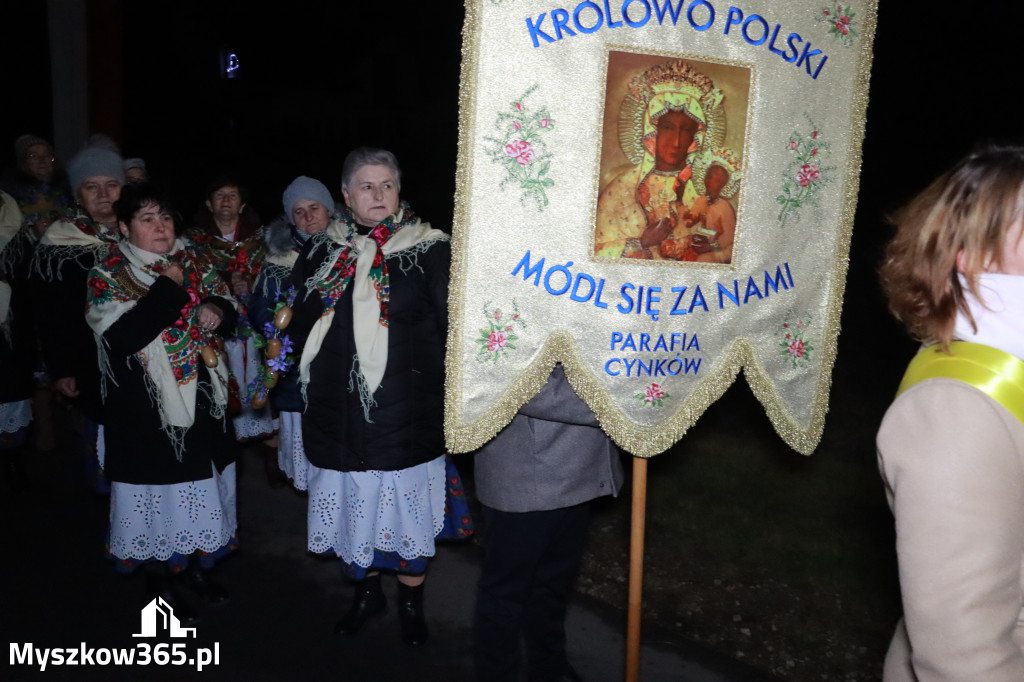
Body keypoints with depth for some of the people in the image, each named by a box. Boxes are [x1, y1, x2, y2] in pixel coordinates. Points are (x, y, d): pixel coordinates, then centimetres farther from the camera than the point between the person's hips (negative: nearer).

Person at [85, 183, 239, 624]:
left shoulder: (193, 265, 6)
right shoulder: (108, 276, -8)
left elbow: (226, 305, 14)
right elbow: (120, 336, -23)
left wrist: (218, 311, -10)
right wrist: (168, 290, -22)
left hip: (200, 401, 5)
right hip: (146, 409, -5)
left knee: (202, 481, 15)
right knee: (159, 489, 5)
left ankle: (195, 564, 35)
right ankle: (160, 580, 25)